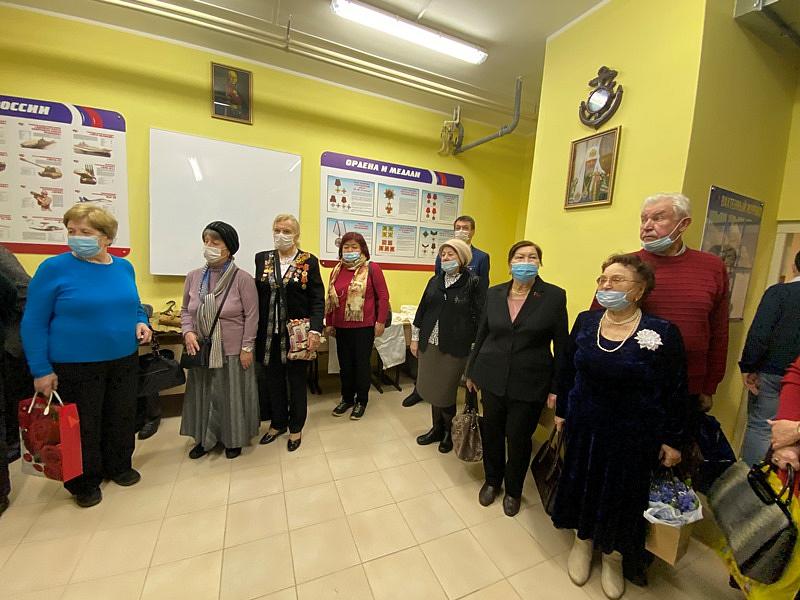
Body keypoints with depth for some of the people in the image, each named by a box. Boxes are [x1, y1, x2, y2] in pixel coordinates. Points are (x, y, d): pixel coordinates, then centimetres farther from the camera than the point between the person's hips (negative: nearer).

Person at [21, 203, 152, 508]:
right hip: (75, 365, -4)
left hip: (124, 360, 4)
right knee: (82, 425, 12)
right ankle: (85, 482, 33)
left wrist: (141, 323, -5)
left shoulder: (124, 267, 3)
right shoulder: (54, 268, -10)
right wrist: (41, 370, -10)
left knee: (122, 418, 17)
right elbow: (33, 323, -8)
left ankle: (119, 467, 39)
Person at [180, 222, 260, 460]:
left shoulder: (242, 278, -13)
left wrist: (247, 348, -12)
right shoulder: (193, 277, 3)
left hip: (232, 350, -4)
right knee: (202, 393, 17)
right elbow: (186, 310, 12)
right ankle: (204, 438, 38)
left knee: (232, 395, 10)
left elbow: (251, 316, -12)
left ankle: (233, 439, 31)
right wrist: (188, 332, -6)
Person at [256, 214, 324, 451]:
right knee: (273, 380, 15)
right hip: (269, 332, 3)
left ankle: (296, 427, 31)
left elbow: (318, 299, -7)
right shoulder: (262, 259, 6)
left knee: (296, 381, 10)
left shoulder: (309, 261, -5)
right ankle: (278, 423, 38)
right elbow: (257, 294, 8)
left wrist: (315, 330, -18)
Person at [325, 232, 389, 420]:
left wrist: (381, 322, -10)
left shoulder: (372, 268, -6)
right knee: (345, 364, 14)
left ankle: (361, 401, 28)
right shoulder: (336, 271, 8)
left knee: (361, 364, 9)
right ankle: (347, 398, 34)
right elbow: (330, 299, 14)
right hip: (341, 327, 4)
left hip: (364, 326, -4)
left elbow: (383, 296, -6)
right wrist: (329, 323, 14)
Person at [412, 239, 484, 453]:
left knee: (446, 392, 6)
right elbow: (422, 309, 10)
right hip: (429, 344, 5)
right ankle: (436, 428, 36)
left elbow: (479, 316, -8)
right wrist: (415, 338, 9)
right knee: (432, 388, 14)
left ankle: (449, 432, 32)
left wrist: (475, 347, -10)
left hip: (454, 347, -4)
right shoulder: (435, 281, 8)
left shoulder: (473, 282, -6)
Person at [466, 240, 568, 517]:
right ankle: (492, 480, 43)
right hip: (492, 377, 3)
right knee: (491, 431, 15)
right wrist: (472, 371, 11)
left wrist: (557, 387, -4)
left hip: (530, 382, -2)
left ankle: (513, 490, 40)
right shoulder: (494, 293, 0)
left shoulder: (555, 296, -8)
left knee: (518, 438, 12)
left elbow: (561, 346, -4)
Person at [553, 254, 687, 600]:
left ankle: (613, 557, 45)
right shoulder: (586, 321, -5)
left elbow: (676, 392, -7)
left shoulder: (663, 333, -15)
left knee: (621, 496, 16)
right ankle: (583, 541, 47)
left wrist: (672, 440, -2)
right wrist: (561, 410, 8)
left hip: (633, 437, -2)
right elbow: (568, 369, 4)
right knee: (582, 485, 19)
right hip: (583, 428, 3)